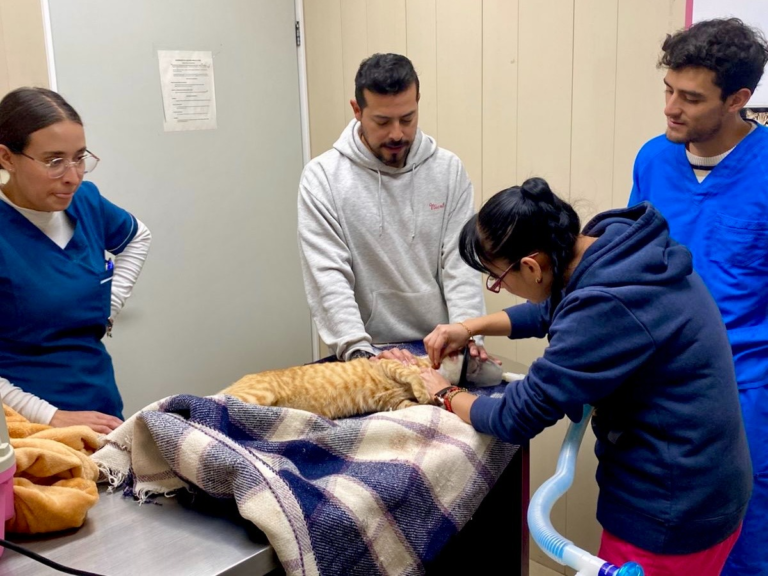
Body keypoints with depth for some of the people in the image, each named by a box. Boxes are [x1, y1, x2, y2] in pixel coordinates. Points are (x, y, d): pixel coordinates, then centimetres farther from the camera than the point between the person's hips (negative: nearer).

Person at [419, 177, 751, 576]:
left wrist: (446, 395, -4)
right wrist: (470, 327, 7)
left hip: (671, 514, -8)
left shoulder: (607, 308, -32)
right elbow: (555, 308, 16)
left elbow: (516, 417, -22)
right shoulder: (613, 246, -6)